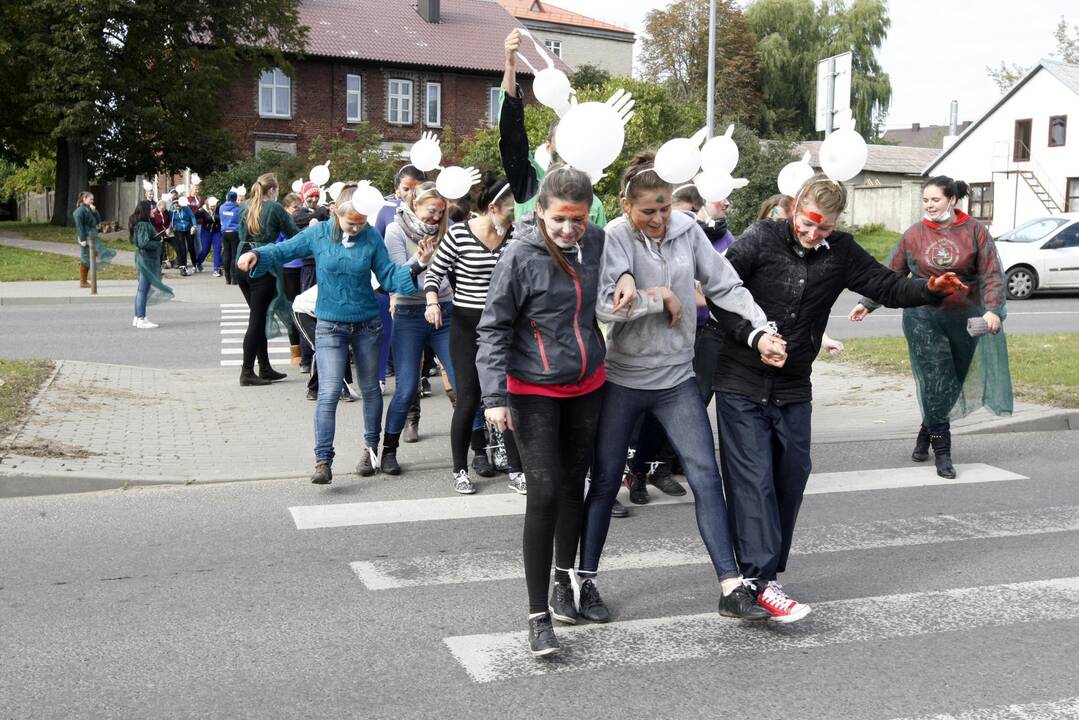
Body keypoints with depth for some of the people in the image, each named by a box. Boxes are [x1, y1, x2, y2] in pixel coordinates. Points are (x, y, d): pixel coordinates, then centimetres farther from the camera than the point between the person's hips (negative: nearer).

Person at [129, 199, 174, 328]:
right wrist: (158, 244, -14)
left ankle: (138, 317, 23)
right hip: (146, 260, -10)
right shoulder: (143, 225, -18)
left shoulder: (146, 223, 12)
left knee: (142, 290, 16)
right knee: (143, 290, -5)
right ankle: (141, 320, -1)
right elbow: (143, 243, -25)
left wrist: (157, 237, 4)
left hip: (146, 260, 10)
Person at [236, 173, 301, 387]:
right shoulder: (274, 208, -5)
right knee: (258, 319, -3)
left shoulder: (246, 208, 14)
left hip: (242, 264, 7)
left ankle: (265, 368, 17)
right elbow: (294, 234, -1)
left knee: (259, 318, 13)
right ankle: (247, 372, -2)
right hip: (263, 266, -7)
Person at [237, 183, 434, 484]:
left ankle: (371, 448, 34)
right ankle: (323, 461, -9)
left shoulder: (372, 237, -5)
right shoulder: (318, 233, -7)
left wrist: (416, 265, -19)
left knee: (370, 389, 15)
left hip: (368, 325, 2)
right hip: (330, 327, -2)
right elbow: (283, 250, 0)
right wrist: (256, 255, -18)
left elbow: (388, 276, -4)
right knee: (328, 394, -12)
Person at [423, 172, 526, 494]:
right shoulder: (458, 234, -9)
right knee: (468, 399, -1)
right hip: (467, 325, -3)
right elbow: (434, 273, -2)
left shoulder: (515, 235, 0)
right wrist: (433, 302, -18)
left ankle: (516, 471, 13)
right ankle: (459, 469, 17)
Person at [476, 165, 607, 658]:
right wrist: (494, 397, -21)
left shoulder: (595, 242, -3)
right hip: (534, 391, -5)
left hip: (587, 385, 5)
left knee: (574, 486, 17)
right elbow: (493, 329, -15)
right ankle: (538, 615, -1)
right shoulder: (520, 256, -17)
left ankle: (564, 581, 37)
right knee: (544, 496, -10)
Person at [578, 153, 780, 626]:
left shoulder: (687, 231, -1)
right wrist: (663, 298, -14)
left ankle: (731, 588, 4)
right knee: (605, 483, 9)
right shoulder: (614, 237, -12)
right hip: (623, 379, -3)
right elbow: (607, 305, -25)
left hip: (677, 378, 3)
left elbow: (726, 286, -2)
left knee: (706, 478, -1)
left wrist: (760, 332, -13)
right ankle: (586, 581, 25)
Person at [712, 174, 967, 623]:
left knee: (790, 479, 9)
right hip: (741, 385, -5)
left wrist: (930, 290, -19)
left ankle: (767, 568, 23)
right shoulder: (761, 240, -8)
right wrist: (752, 335, -18)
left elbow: (887, 287, 1)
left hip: (793, 390, 5)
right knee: (753, 480, -9)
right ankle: (760, 581, -11)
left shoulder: (840, 252, 2)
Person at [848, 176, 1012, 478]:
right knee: (936, 384, -7)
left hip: (964, 320, 1)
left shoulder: (974, 231, 1)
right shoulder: (914, 235, 3)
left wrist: (993, 309, -16)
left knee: (954, 384, 7)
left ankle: (925, 437, 28)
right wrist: (866, 304, 3)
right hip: (923, 319, -1)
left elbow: (991, 274, -2)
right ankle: (942, 453, 1)